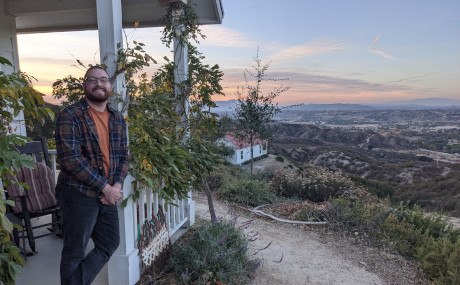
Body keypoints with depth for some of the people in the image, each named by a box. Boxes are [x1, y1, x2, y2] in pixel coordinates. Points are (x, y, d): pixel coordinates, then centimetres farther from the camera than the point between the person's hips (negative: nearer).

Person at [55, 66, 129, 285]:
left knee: (110, 243, 18)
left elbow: (123, 155, 7)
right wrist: (105, 188, -18)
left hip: (108, 195, 7)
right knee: (75, 253, 9)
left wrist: (117, 186, -8)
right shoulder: (69, 116, -11)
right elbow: (71, 160, -19)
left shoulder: (117, 119, 8)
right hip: (78, 194, -6)